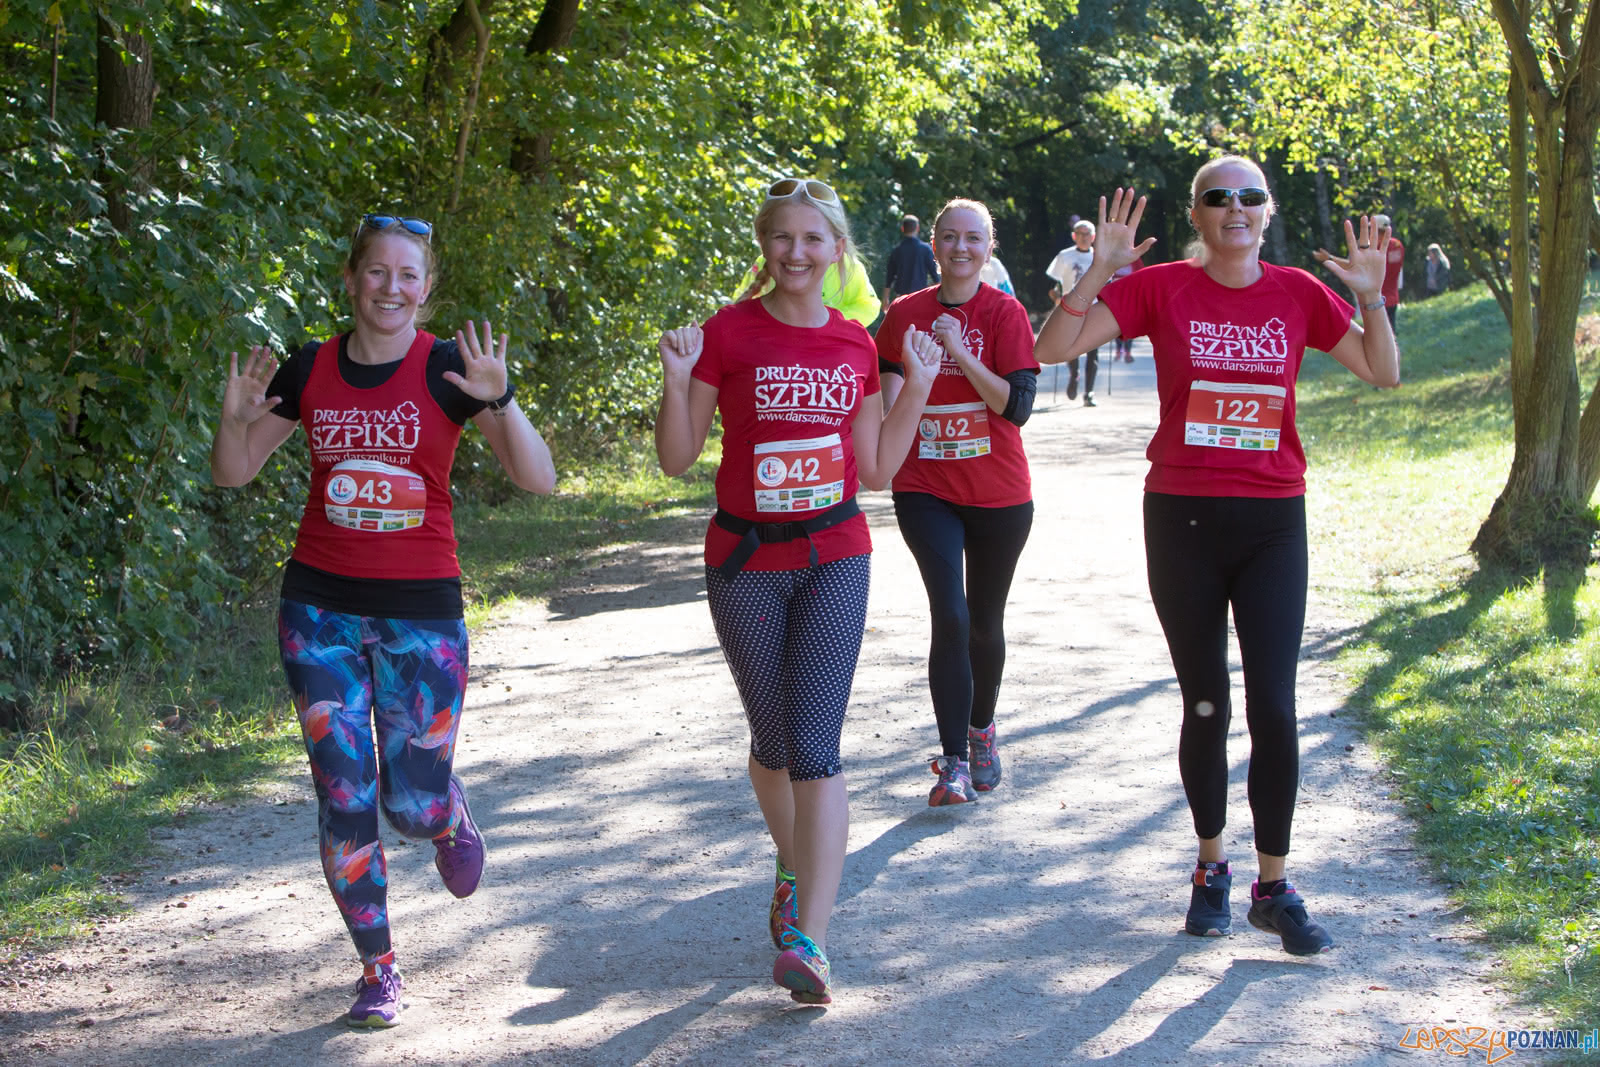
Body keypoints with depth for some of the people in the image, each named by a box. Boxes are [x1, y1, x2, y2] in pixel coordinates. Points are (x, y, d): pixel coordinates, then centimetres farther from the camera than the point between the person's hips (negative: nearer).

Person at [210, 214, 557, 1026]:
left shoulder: (447, 368, -8)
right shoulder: (311, 370, 1)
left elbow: (538, 479, -16)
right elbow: (232, 472, 9)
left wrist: (498, 398, -32)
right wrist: (235, 416, -12)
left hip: (420, 607, -2)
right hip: (321, 605, 2)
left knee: (413, 805, 0)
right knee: (344, 799, 0)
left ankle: (450, 815, 39)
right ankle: (378, 969, 16)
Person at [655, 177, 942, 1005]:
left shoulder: (855, 346, 5)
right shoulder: (728, 333, -4)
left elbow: (877, 471, 11)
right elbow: (677, 459, -3)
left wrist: (918, 386, 4)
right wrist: (677, 381, -19)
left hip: (834, 560, 1)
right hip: (746, 563, 0)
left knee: (814, 747, -11)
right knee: (773, 741, 13)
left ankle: (806, 938, -16)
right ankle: (794, 869, 41)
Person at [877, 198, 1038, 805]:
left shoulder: (1005, 313, -5)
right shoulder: (905, 314, 2)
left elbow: (1018, 405, -14)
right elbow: (887, 396, 14)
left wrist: (960, 352, -21)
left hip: (998, 494, 0)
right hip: (925, 489, 0)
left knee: (984, 622, 12)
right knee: (950, 617, -14)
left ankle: (981, 729, 37)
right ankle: (955, 762, -10)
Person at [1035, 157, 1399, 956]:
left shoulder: (1297, 293, 3)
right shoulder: (1162, 289, -2)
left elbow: (1385, 374, 7)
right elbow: (1050, 348, -7)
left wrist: (1371, 298, -8)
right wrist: (1100, 272, -19)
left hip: (1272, 522, 1)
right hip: (1182, 516, -1)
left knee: (1274, 708, -5)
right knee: (1205, 707, 8)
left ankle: (1274, 887, 7)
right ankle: (1211, 866, 27)